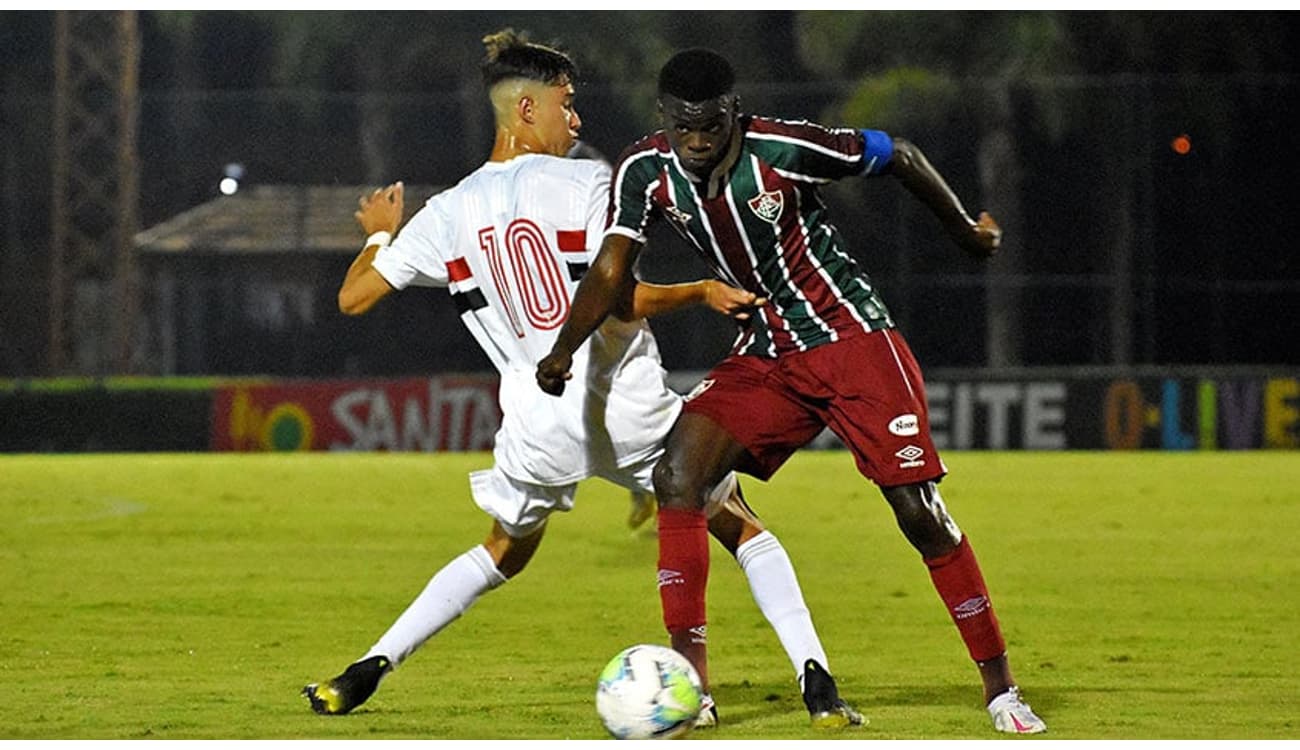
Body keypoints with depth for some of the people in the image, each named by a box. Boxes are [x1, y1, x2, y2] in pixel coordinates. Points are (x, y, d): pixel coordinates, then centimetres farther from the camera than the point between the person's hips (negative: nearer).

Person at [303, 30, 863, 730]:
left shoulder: (448, 213, 6)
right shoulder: (585, 182, -5)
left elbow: (353, 297, 10)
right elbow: (623, 301, -14)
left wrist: (379, 235, 29)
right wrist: (704, 292, 1)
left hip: (539, 421, 3)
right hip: (630, 407, -3)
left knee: (504, 551, 28)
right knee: (741, 529, 12)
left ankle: (368, 668, 17)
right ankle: (817, 684, -2)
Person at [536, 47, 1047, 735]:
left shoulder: (782, 149, -20)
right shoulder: (644, 172, -8)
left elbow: (899, 157, -6)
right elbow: (611, 270, -10)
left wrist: (967, 232, 7)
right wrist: (563, 349, -28)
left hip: (853, 339, -4)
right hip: (766, 356, 4)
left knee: (918, 511, -10)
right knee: (676, 478, -17)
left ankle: (1000, 688, 4)